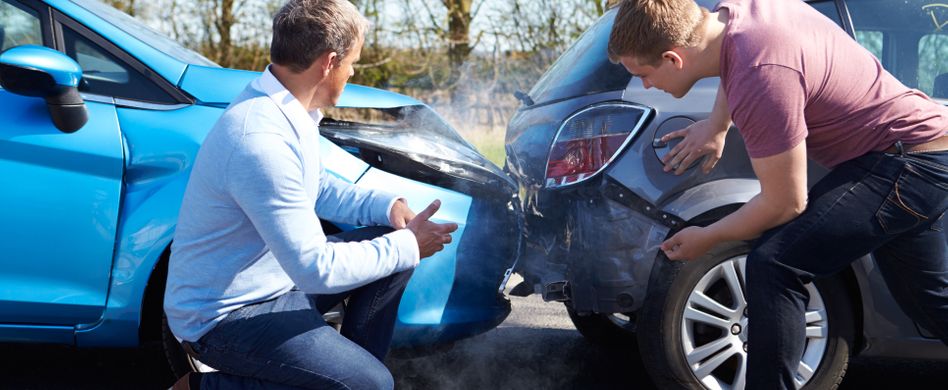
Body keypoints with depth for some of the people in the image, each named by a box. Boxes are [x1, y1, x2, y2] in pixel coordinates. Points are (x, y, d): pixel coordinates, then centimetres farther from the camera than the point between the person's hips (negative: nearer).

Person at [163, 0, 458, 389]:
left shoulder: (286, 109, -1)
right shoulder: (261, 139, -31)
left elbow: (319, 188, 18)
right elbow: (317, 270, -29)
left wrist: (386, 205, 0)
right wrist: (408, 246, -18)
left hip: (278, 278, 10)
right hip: (227, 315, -10)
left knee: (393, 243, 5)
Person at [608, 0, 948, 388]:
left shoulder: (761, 81, -32)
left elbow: (785, 204, -22)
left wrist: (705, 238, -8)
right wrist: (717, 126, 14)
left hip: (910, 162, -10)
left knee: (774, 264, -23)